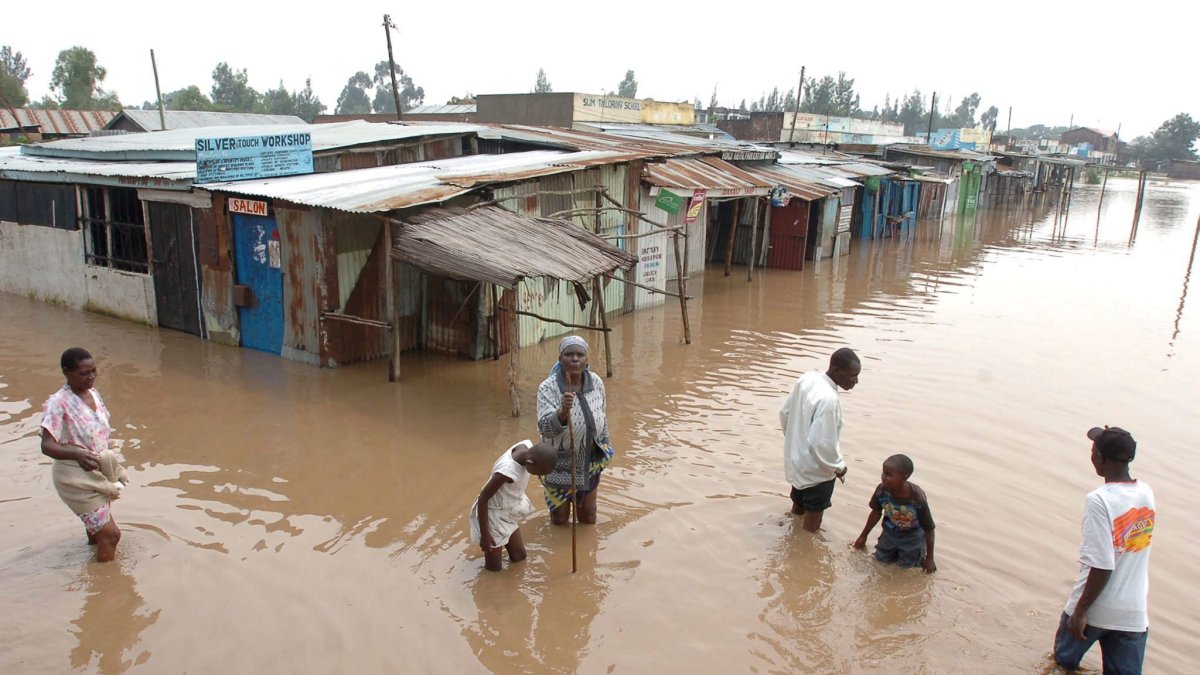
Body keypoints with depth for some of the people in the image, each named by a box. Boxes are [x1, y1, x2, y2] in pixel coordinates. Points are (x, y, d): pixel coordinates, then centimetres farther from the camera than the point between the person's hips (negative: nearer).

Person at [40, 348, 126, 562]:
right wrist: (77, 455, -45)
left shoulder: (93, 393, 2)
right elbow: (47, 446, -27)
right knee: (109, 533, -6)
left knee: (98, 531, 21)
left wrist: (113, 469, 21)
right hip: (76, 478, -7)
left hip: (98, 474, 7)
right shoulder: (58, 403, -20)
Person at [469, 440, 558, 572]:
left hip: (509, 512, 7)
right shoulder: (507, 471, -40)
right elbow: (483, 499, -28)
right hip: (494, 514, -7)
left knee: (519, 557, 18)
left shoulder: (528, 446, -19)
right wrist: (484, 535, -19)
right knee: (494, 567, 8)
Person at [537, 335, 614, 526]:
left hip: (590, 459, 3)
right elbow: (545, 428, -32)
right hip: (560, 463, -3)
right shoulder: (548, 388, -23)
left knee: (588, 514, 18)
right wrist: (563, 410, -50)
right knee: (560, 518, 13)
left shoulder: (596, 382, -10)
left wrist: (604, 446, 16)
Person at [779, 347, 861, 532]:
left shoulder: (807, 378, -7)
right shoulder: (828, 399, -33)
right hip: (816, 471, -8)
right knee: (811, 524, 14)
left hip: (796, 461, 8)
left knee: (798, 508, 29)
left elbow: (785, 413, 6)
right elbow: (821, 444, -30)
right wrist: (838, 466, -13)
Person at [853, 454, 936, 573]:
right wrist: (863, 536, 7)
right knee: (881, 559, 13)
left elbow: (929, 529, -23)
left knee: (906, 565, 7)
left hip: (912, 537, -3)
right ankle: (895, 549, 40)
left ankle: (919, 550, 33)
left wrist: (929, 559, -12)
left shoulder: (918, 499, -39)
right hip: (890, 532, 3)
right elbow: (876, 513, -6)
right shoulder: (882, 490, -29)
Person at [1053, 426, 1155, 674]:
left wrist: (1080, 611, -16)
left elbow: (1102, 566, -23)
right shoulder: (1146, 493, -2)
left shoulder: (1099, 500, -22)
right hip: (1134, 613, 5)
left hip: (1094, 608, -5)